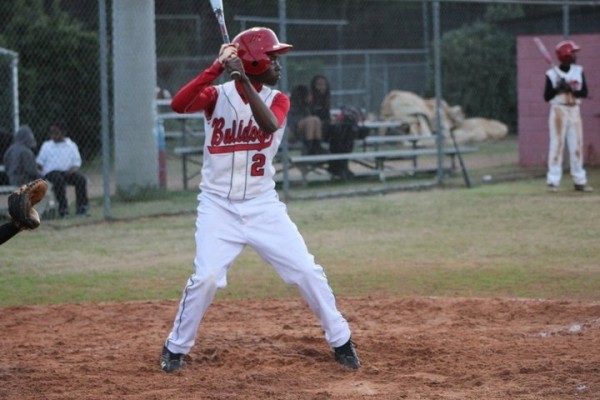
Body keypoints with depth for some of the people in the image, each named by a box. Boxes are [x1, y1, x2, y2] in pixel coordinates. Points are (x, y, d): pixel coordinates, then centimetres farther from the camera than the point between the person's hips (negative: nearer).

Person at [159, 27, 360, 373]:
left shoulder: (277, 100, 0)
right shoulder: (217, 95, -5)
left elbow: (269, 125, -23)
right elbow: (178, 105, -25)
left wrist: (244, 81, -32)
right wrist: (217, 68, -31)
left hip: (263, 206, 2)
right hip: (219, 206, -2)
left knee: (307, 271, -2)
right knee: (207, 277, -15)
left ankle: (341, 342, 13)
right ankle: (176, 348, 5)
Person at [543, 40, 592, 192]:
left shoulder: (578, 71, 5)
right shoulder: (552, 74, -7)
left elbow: (584, 92, 1)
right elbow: (547, 97, -4)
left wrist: (570, 89, -16)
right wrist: (558, 88, -19)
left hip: (574, 111, 4)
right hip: (558, 111, -4)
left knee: (577, 146, 5)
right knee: (557, 145, -7)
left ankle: (579, 181, 10)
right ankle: (553, 181, -5)